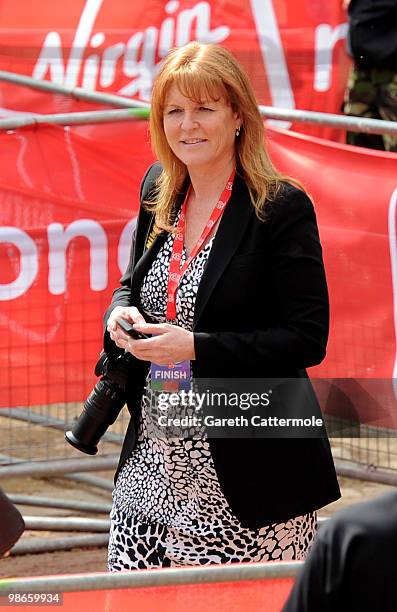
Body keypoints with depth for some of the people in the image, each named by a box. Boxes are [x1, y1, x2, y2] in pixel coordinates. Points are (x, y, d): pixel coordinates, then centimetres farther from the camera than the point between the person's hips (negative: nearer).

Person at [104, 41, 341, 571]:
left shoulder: (282, 208, -12)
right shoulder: (158, 190, 9)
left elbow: (307, 340, -14)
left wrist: (196, 347, -22)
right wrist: (121, 314, -1)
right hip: (152, 460, 6)